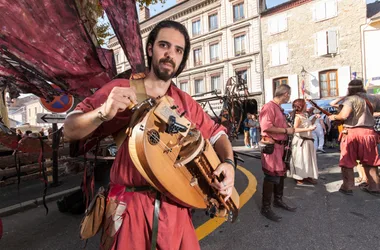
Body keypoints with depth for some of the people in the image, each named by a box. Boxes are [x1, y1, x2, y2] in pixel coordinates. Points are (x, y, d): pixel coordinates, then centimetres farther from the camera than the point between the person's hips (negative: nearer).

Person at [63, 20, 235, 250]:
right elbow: (70, 130, -7)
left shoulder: (185, 102, 4)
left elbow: (216, 132, 11)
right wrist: (103, 112, -28)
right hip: (131, 206, -3)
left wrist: (228, 164, -8)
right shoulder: (120, 89, -6)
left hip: (175, 206, 4)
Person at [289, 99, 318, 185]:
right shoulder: (298, 117, -15)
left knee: (308, 159, 14)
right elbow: (295, 129, -25)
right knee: (300, 160, 0)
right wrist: (308, 129, -26)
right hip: (300, 141, -9)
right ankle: (298, 178, 12)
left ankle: (307, 176, 26)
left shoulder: (305, 115, 11)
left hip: (307, 141, 9)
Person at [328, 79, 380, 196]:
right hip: (368, 132, 5)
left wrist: (334, 117, -2)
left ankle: (347, 187, 11)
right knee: (369, 162, 18)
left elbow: (343, 116, -21)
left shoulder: (350, 99, -8)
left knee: (347, 161, 7)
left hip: (351, 132, -5)